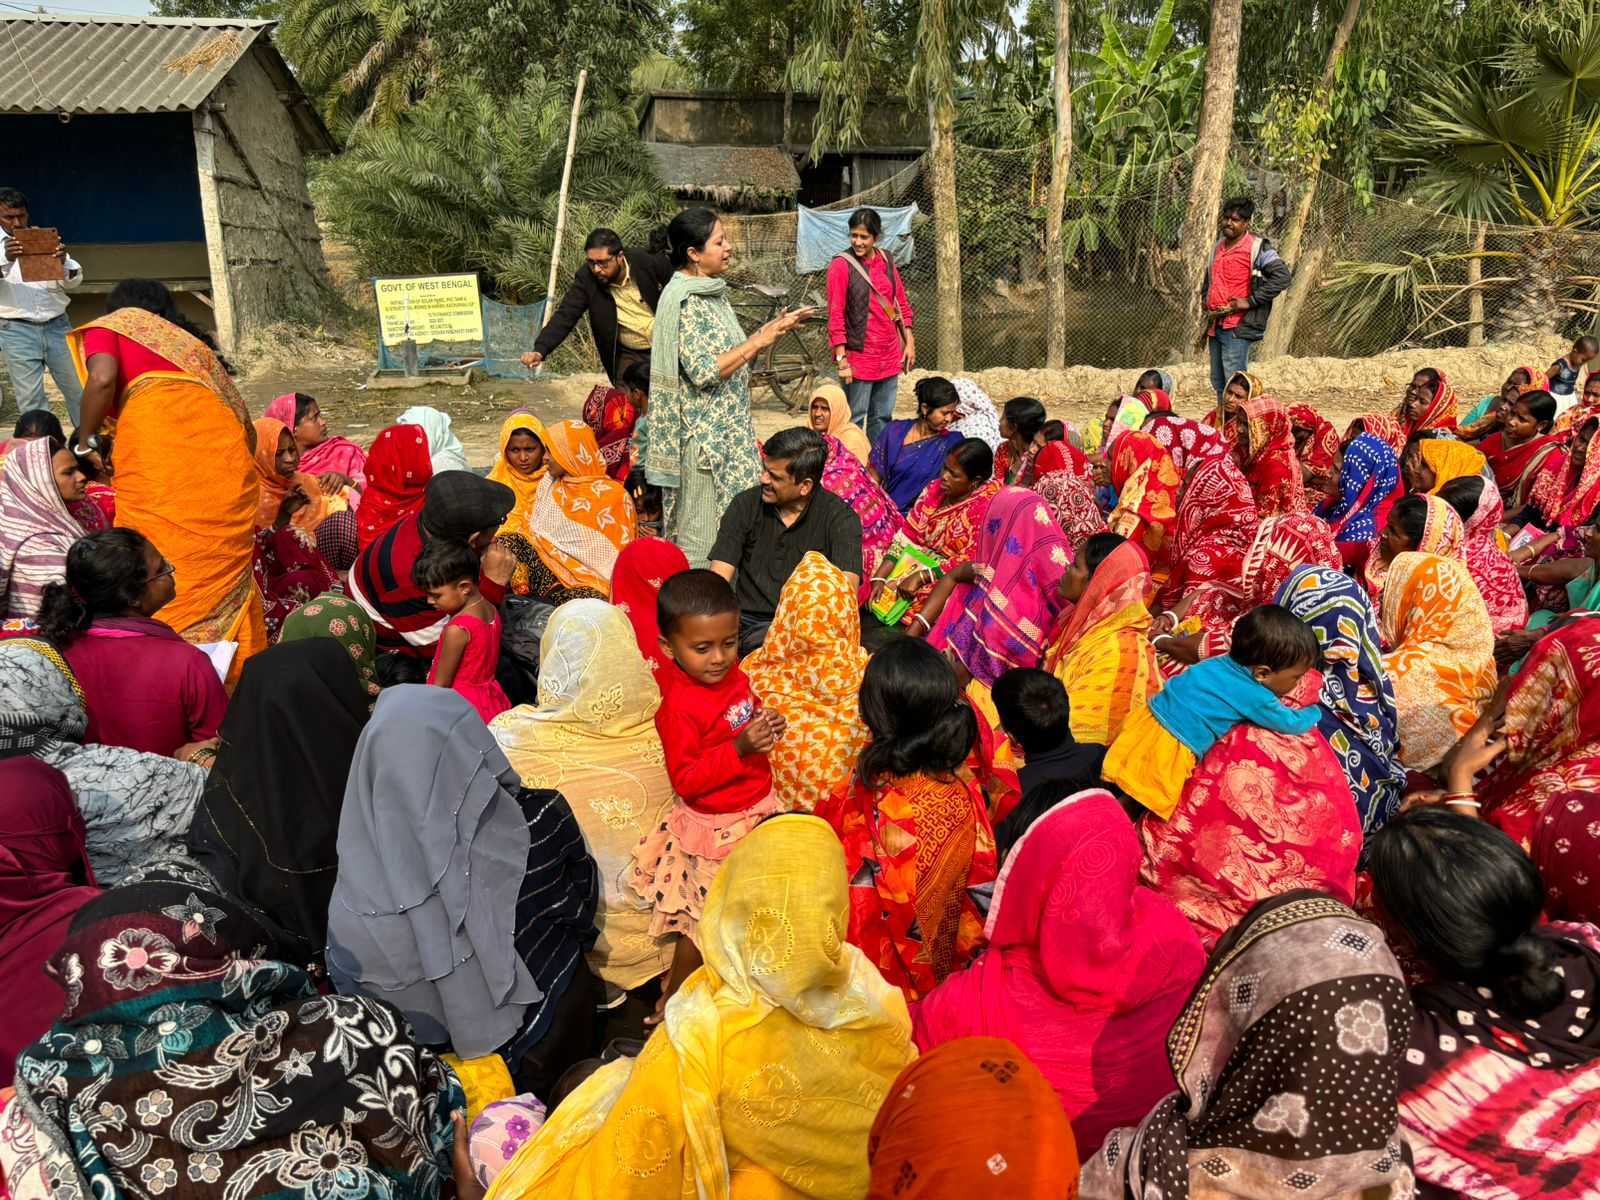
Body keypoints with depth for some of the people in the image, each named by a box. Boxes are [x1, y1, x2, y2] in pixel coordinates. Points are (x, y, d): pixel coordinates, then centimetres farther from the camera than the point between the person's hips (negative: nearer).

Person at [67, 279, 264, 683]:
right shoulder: (191, 342, 34)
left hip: (160, 456, -5)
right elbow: (234, 406, 23)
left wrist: (83, 443, 10)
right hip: (228, 454, 5)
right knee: (225, 568, 7)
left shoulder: (110, 326, 21)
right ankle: (238, 673, 6)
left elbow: (103, 379, -2)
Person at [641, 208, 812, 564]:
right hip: (703, 436, -9)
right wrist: (758, 341, -18)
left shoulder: (712, 292, 12)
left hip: (728, 428, 9)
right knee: (704, 534, -1)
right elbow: (703, 372, -23)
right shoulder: (684, 301, -15)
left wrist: (770, 330, 6)